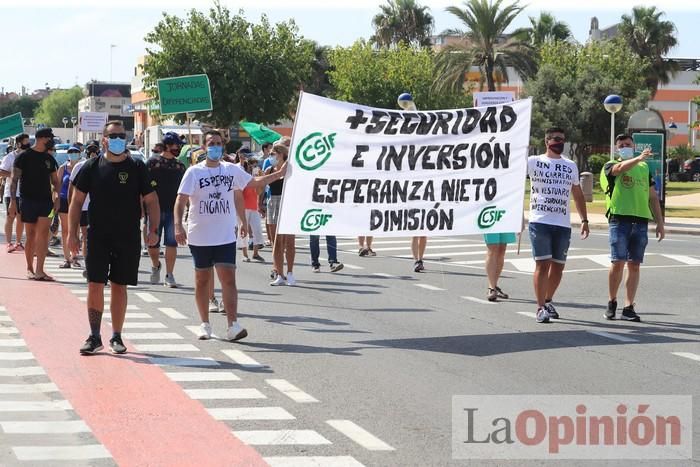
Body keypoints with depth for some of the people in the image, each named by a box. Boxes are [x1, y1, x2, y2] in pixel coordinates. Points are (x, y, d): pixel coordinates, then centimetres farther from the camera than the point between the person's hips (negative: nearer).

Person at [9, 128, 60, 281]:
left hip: (46, 201, 3)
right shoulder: (24, 157, -2)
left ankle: (39, 270, -13)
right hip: (28, 200, -3)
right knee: (31, 235, 3)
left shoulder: (49, 159, 12)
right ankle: (30, 268, 17)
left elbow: (54, 181, 17)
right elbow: (14, 180, -4)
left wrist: (56, 198, 2)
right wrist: (13, 201, -12)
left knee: (43, 233, -10)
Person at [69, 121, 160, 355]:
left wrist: (153, 229, -9)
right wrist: (72, 233, -2)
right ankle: (94, 337, 5)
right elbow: (77, 201, 5)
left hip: (128, 238, 0)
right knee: (95, 285, -3)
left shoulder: (137, 167, 1)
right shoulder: (92, 167, 2)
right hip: (98, 237, 0)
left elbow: (151, 200, 4)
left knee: (119, 287, 7)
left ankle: (116, 336, 17)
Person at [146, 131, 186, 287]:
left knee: (172, 244, -4)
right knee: (153, 244, 3)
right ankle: (156, 266, 32)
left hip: (173, 210, 2)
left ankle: (169, 276, 4)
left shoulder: (180, 166, 10)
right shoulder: (152, 163, -1)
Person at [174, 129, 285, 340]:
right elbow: (181, 200, -11)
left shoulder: (232, 170, 6)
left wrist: (280, 174, 19)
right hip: (199, 237, -1)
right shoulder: (194, 172, -5)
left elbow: (254, 182, 22)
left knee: (228, 279, -9)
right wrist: (178, 226, -23)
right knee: (202, 280, 8)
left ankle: (233, 325, -13)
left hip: (226, 237, 1)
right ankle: (204, 324, 20)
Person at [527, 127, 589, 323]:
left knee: (558, 266, 8)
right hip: (540, 222, -4)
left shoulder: (571, 166, 16)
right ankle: (541, 308, -6)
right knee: (543, 263, -9)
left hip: (563, 225, 4)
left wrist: (584, 220, 17)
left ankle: (548, 301, 27)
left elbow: (578, 195, 22)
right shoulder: (534, 162, 3)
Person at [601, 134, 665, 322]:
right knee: (618, 262, -9)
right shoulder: (610, 166, 7)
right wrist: (639, 158, -36)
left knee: (634, 265, 2)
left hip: (641, 221, 4)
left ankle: (628, 308, 5)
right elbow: (621, 168, -19)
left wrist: (660, 223, 14)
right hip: (619, 220, -3)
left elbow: (653, 197, 20)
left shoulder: (644, 168, 19)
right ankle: (612, 303, 9)